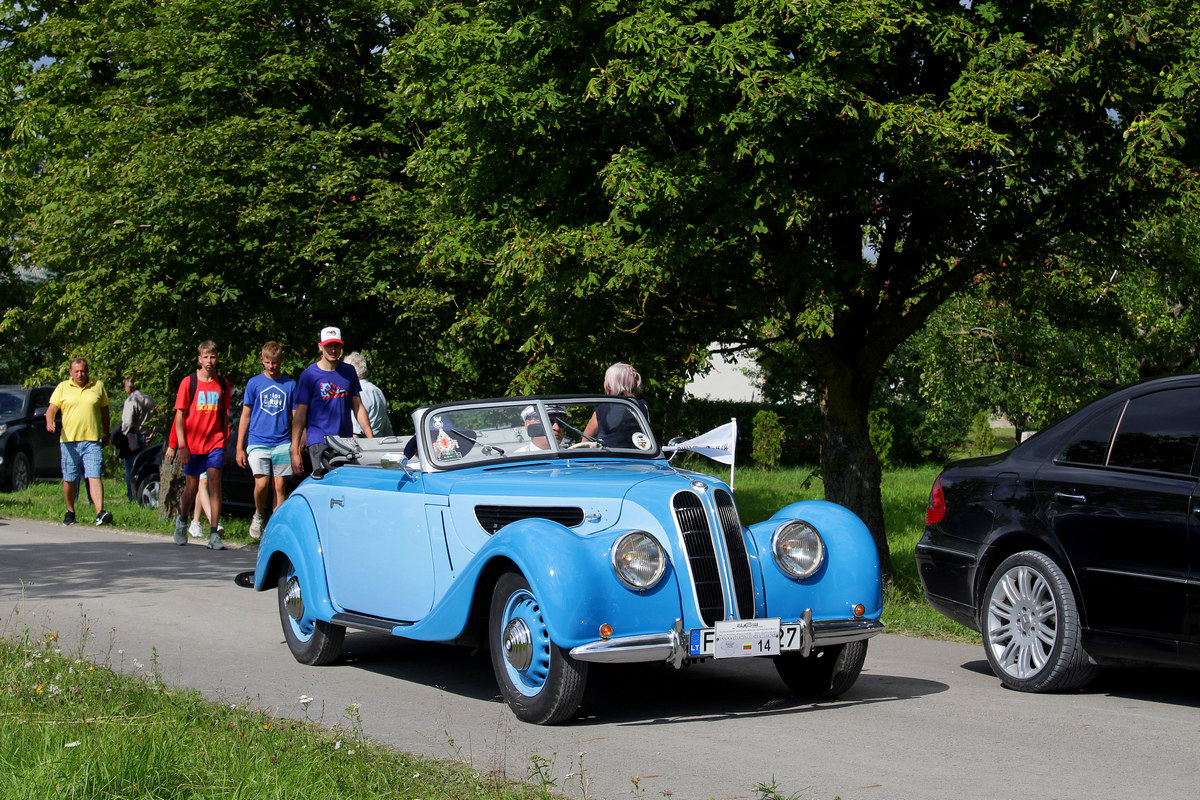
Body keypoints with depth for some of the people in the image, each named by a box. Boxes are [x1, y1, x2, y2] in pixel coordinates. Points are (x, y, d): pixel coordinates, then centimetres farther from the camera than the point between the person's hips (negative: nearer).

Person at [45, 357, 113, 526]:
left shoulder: (98, 386, 10)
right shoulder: (62, 388, 8)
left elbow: (104, 411, 17)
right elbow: (51, 408, 4)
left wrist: (105, 434, 15)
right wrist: (49, 422, -17)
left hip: (93, 441, -1)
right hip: (69, 440, 1)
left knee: (94, 477, -12)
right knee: (69, 479, 7)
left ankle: (100, 513, -22)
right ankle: (70, 511, 25)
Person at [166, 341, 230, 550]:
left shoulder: (222, 384, 6)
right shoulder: (188, 382, 0)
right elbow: (180, 415, 0)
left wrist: (225, 442, 11)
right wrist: (181, 445, -7)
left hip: (215, 443, 1)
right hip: (192, 444, -1)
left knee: (215, 484, -10)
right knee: (192, 486, 9)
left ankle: (214, 535, -11)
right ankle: (182, 521, 37)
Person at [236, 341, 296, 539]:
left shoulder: (290, 385, 9)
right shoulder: (254, 383, 7)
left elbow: (295, 417, 13)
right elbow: (245, 416, 8)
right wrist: (239, 448, 4)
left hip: (282, 444, 1)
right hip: (258, 442, -1)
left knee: (280, 486, -1)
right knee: (261, 484, -12)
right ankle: (258, 515, 15)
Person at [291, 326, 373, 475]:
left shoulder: (349, 371, 11)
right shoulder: (309, 375, -1)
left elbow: (358, 408, 16)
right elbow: (299, 415, -1)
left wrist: (371, 440, 10)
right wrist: (295, 452, -6)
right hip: (319, 441, -4)